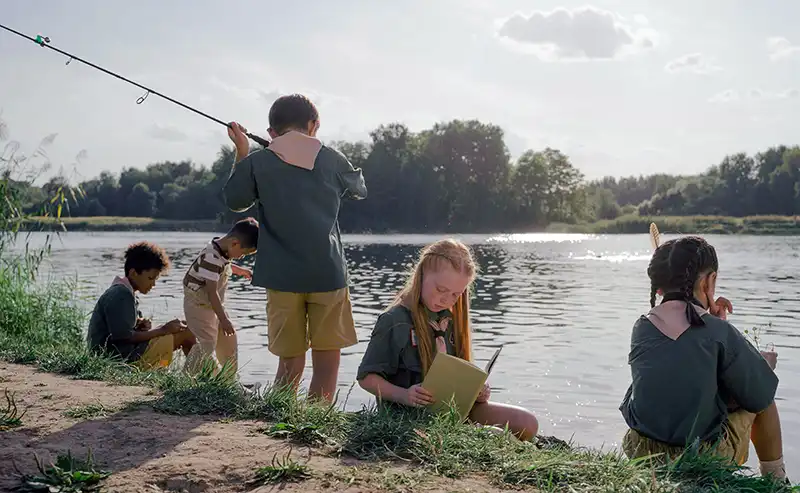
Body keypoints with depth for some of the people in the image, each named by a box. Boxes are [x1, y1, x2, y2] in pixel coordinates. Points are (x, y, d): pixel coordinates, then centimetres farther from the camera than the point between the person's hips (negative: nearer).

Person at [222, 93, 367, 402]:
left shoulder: (256, 163, 0)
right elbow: (360, 189, 23)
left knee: (290, 362, 6)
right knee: (327, 358, 6)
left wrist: (241, 154, 21)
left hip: (283, 276, 1)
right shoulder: (331, 159, 3)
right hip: (328, 273, 0)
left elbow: (234, 201, 16)